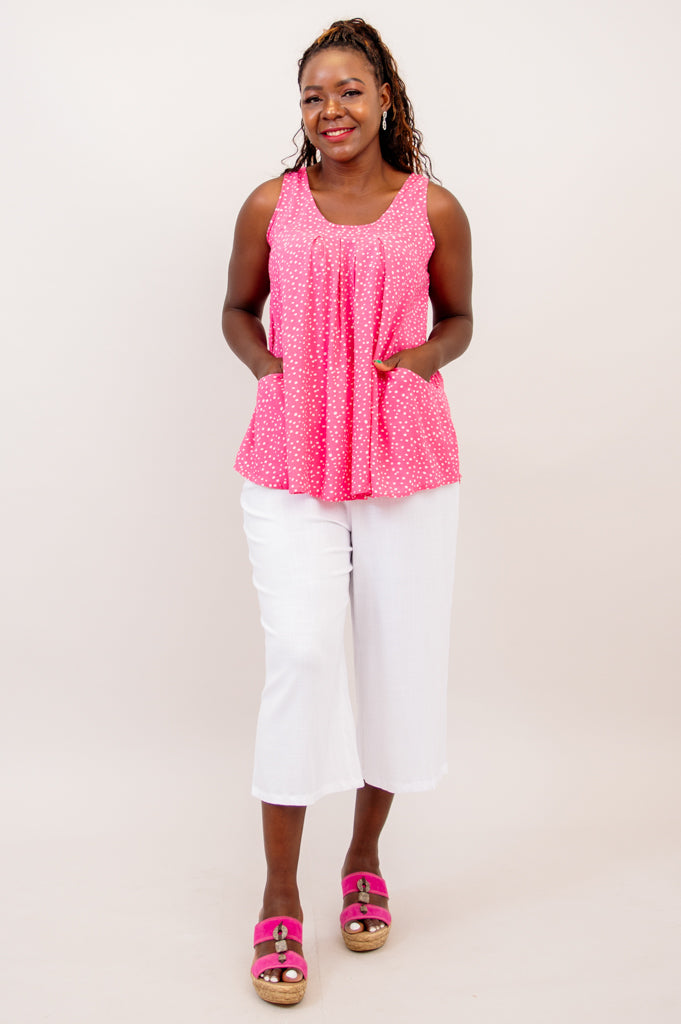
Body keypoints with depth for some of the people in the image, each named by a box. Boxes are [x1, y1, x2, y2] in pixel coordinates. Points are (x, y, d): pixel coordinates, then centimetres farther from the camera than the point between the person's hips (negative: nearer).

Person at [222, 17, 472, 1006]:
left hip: (408, 461, 1)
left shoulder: (434, 209, 5)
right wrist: (265, 362, -4)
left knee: (399, 658, 7)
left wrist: (425, 357, -6)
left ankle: (365, 860, 30)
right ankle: (279, 904, 1)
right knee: (300, 650, -13)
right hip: (291, 461, -1)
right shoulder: (271, 206, 5)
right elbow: (238, 308, 17)